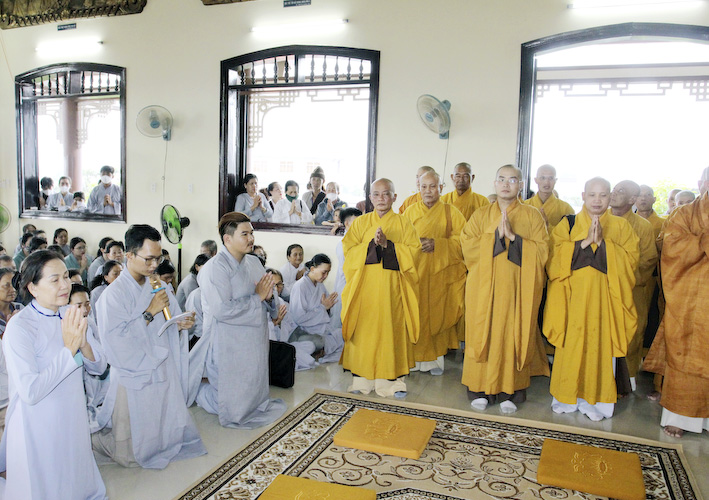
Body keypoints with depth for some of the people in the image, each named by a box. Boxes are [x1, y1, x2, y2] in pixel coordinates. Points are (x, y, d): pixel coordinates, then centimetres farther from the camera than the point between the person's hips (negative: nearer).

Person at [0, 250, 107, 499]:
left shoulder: (71, 316, 0)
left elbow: (99, 368, 0)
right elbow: (30, 392, -27)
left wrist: (83, 344, -19)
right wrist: (69, 348, -27)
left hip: (74, 420, 6)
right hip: (39, 429, -6)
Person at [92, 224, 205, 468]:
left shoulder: (158, 287, 6)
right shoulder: (113, 294, -14)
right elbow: (115, 339, -22)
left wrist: (181, 325, -8)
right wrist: (150, 312, -22)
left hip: (163, 373, 6)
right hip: (134, 378, -6)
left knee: (172, 437, 14)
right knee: (131, 454, 6)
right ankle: (92, 433, 31)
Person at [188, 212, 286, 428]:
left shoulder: (254, 262, 7)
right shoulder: (215, 268, -17)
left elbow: (264, 303, 13)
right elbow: (222, 310, -27)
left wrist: (268, 297, -11)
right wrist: (257, 297, -18)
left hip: (254, 343, 8)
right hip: (229, 347, -7)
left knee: (254, 400, 16)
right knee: (233, 408, 4)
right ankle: (194, 388, 25)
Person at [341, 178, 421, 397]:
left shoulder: (403, 223, 7)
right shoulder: (360, 223, 9)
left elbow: (414, 250, -3)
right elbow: (349, 250, 0)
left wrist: (388, 245, -14)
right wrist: (371, 244, -14)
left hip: (392, 286, -1)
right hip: (365, 285, 1)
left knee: (392, 328, 1)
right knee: (365, 329, 1)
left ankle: (393, 378, 12)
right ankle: (362, 376, 12)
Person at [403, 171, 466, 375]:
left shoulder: (451, 212, 4)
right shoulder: (410, 211, 10)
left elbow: (461, 240, -3)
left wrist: (436, 244, -15)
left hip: (441, 273, -1)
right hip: (414, 271, 1)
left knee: (437, 313, 1)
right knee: (416, 313, -1)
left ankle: (435, 358, 14)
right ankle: (416, 356, 11)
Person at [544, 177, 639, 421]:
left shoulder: (621, 226, 9)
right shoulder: (568, 224, 8)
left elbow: (631, 258, -3)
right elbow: (555, 254, -5)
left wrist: (603, 243, -14)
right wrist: (584, 242, -14)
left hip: (604, 297, 0)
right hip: (573, 295, 0)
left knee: (600, 344, 1)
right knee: (571, 344, 1)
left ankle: (596, 398, 15)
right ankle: (567, 395, 16)